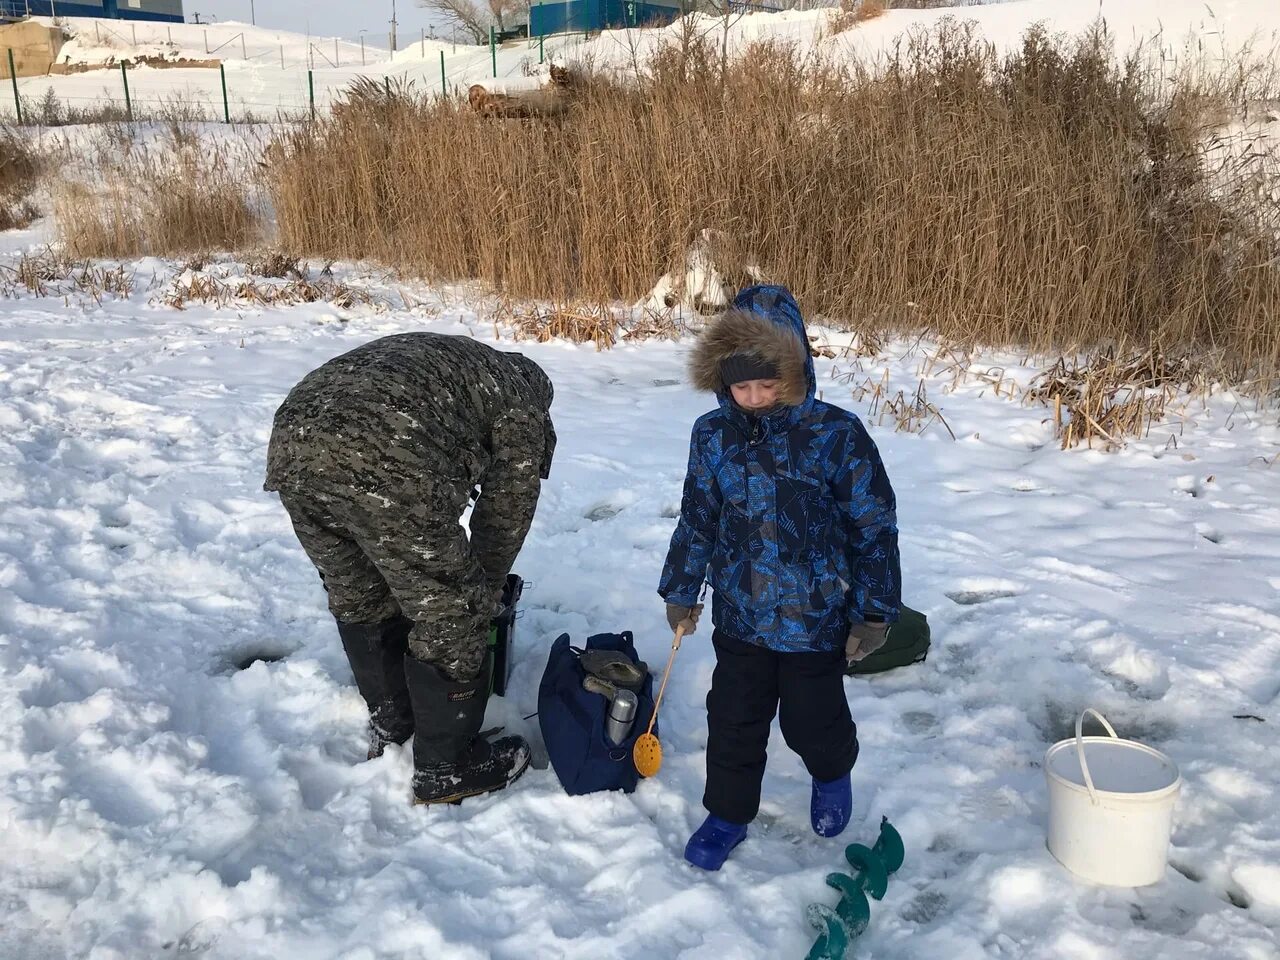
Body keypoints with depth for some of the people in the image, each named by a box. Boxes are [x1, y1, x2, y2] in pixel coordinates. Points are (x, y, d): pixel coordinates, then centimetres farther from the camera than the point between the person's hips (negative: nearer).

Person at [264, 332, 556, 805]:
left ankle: (389, 723, 47)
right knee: (448, 617, 12)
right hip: (384, 466, -7)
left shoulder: (450, 358, 40)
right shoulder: (521, 398, 21)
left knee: (357, 599, 28)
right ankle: (446, 768, 26)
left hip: (290, 445, 8)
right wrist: (484, 595, 37)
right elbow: (507, 507, 22)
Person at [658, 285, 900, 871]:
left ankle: (832, 775, 48)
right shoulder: (712, 435, -6)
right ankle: (728, 813, 36)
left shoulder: (837, 436, -17)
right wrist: (681, 591, 12)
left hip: (814, 619, -3)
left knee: (811, 722, 14)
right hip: (738, 617, 3)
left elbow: (874, 529, -10)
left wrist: (874, 612, -7)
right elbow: (696, 520, 7)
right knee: (733, 719, 13)